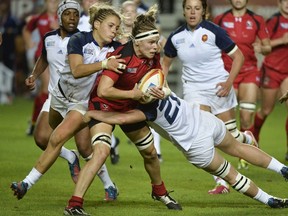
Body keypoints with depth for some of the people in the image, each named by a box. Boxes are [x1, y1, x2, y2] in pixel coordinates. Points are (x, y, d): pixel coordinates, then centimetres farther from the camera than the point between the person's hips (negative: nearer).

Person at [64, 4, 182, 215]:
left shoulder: (153, 58, -9)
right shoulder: (122, 56, -31)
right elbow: (103, 91, -37)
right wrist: (133, 94, -30)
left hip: (130, 107, 7)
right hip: (104, 105, -7)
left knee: (150, 152, 18)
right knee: (101, 151, -28)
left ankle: (160, 192, 47)